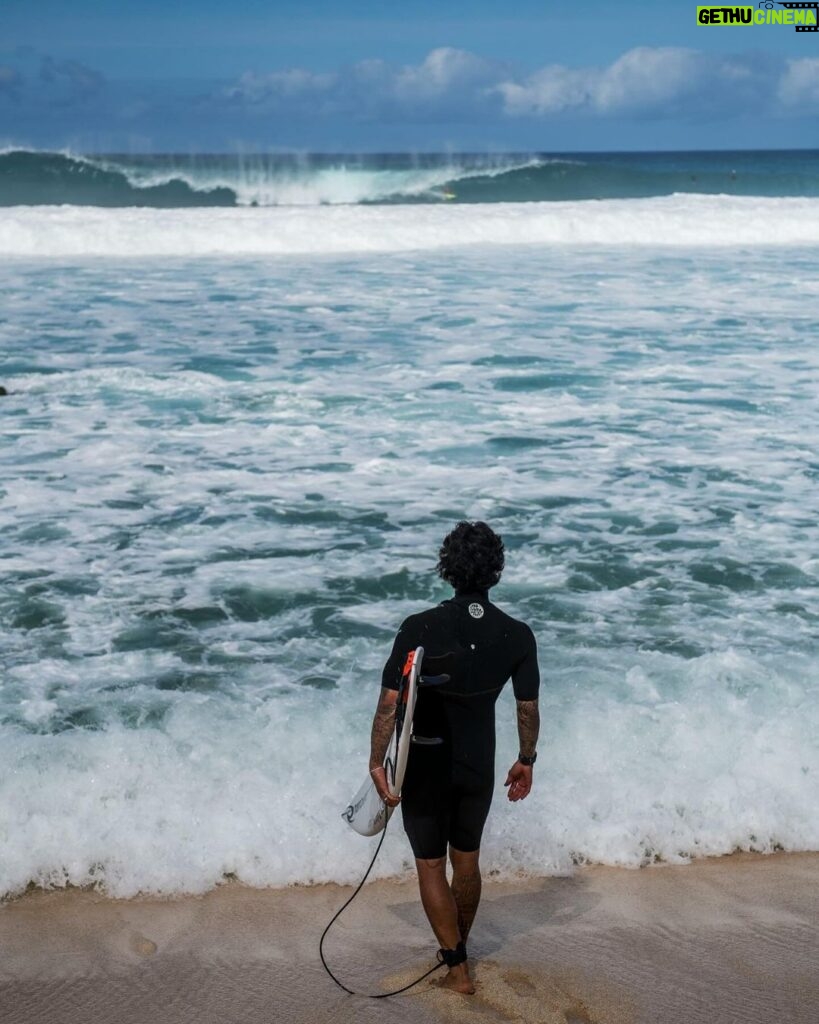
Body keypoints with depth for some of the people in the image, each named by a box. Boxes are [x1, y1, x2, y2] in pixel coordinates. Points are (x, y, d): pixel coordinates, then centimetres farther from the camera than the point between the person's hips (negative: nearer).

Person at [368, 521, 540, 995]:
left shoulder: (420, 629, -20)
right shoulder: (518, 635, -12)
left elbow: (390, 702, -18)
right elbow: (528, 709, -3)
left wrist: (377, 762, -7)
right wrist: (526, 760, 13)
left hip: (426, 765, -3)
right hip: (479, 765, 3)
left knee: (431, 865, 12)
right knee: (467, 859, 21)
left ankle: (457, 967, 16)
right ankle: (458, 949, 39)